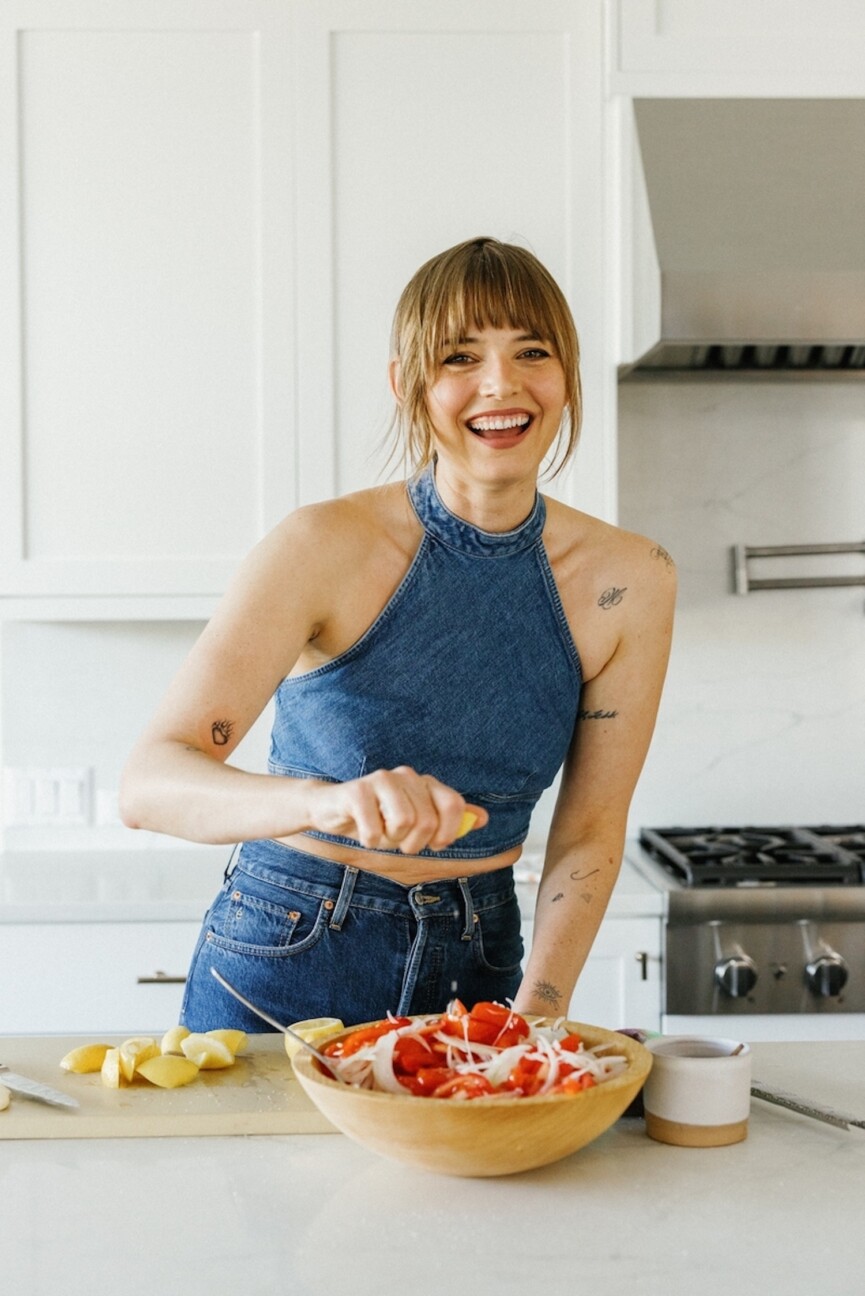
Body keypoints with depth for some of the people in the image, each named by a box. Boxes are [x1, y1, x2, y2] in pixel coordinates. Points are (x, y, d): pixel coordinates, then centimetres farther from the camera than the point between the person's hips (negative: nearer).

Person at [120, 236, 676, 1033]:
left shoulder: (628, 580, -9)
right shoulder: (327, 548, -18)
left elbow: (590, 830, -2)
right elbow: (148, 784, -26)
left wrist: (539, 1010, -16)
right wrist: (326, 799, -44)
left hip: (476, 969, 3)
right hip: (284, 967, -2)